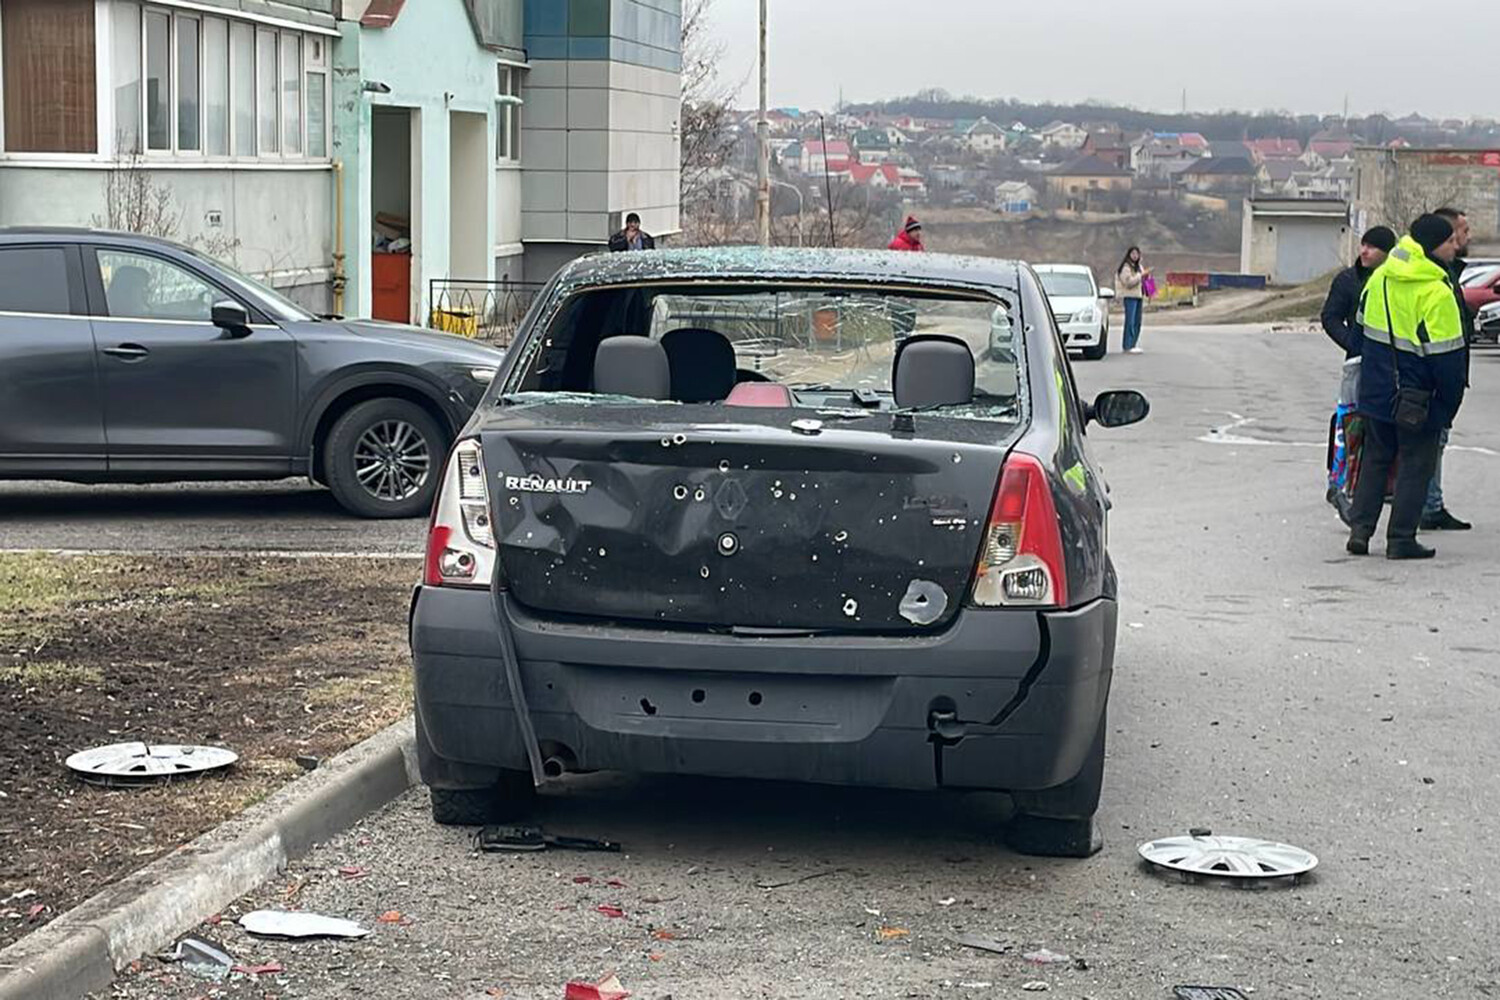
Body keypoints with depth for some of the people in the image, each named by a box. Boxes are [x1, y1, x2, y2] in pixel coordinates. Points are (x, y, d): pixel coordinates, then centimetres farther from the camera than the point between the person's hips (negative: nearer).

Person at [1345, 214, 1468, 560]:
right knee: (1416, 465, 6)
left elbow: (1363, 322, 14)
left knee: (1376, 459, 19)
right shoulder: (1436, 294, -21)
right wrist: (1450, 404, -7)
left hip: (1376, 391, 6)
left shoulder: (1379, 277, 2)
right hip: (1416, 400, -6)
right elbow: (1447, 355, -19)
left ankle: (1360, 528, 14)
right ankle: (1401, 540, 7)